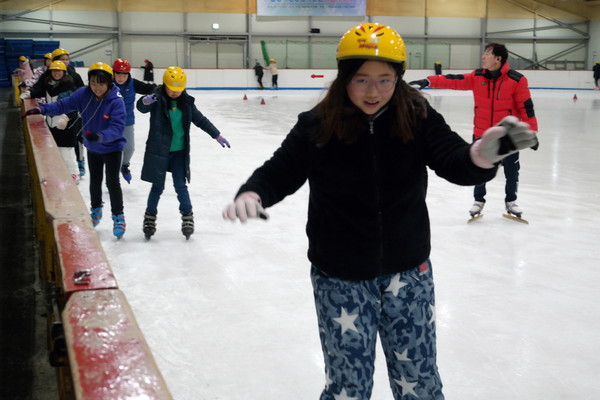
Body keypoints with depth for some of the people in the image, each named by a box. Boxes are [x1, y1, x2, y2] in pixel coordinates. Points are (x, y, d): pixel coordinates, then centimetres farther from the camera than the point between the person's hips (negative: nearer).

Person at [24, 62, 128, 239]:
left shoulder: (116, 101, -28)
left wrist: (100, 136, -51)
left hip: (112, 148, -5)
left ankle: (118, 216, 15)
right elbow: (63, 105, -11)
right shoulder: (84, 94, -15)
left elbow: (117, 127, -35)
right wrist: (42, 109, -23)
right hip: (92, 148, 5)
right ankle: (96, 210, 42)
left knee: (112, 182, -4)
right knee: (95, 181, 20)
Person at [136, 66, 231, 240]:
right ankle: (150, 218, 22)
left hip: (179, 152, 3)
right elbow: (142, 107, -30)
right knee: (158, 186, 5)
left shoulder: (186, 102, 4)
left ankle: (187, 217, 18)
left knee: (180, 186, 4)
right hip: (158, 151, -3)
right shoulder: (157, 100, -10)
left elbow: (201, 120, 13)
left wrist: (217, 135, 12)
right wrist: (145, 101, -54)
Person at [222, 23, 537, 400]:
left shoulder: (417, 117, -9)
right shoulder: (317, 127, -12)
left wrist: (481, 155, -43)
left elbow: (454, 161, -19)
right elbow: (280, 172, -6)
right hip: (340, 279, -1)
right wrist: (252, 194, -28)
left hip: (408, 272, 2)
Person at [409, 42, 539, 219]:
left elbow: (526, 107, -12)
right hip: (481, 134, 2)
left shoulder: (516, 80, -15)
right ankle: (479, 200, 33)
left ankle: (510, 201, 33)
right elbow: (454, 81, -7)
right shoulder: (477, 77, -4)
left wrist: (531, 132, -11)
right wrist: (428, 81, -18)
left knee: (512, 171, 11)